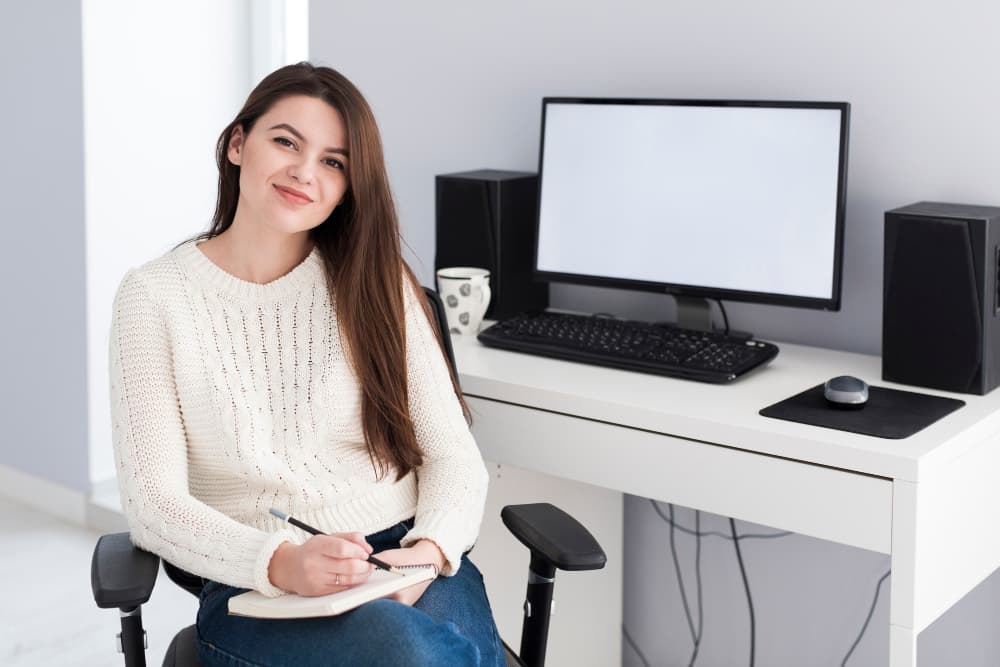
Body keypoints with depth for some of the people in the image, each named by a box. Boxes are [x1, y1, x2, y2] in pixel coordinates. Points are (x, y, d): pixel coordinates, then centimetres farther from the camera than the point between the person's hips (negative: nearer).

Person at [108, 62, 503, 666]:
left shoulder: (375, 284, 8)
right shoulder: (155, 296, 2)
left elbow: (454, 456, 5)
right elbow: (154, 502, -5)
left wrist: (429, 549, -17)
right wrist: (279, 563, -23)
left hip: (406, 566, 3)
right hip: (255, 589, -2)